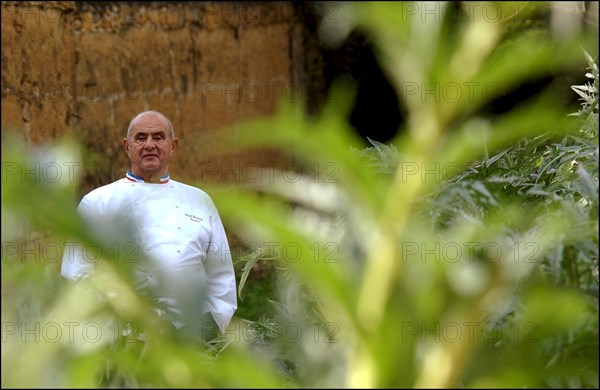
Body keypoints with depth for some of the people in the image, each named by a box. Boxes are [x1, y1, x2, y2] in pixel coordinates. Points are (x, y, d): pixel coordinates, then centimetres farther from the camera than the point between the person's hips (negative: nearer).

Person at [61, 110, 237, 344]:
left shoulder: (200, 201, 18)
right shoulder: (96, 203, 9)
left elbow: (220, 275, 19)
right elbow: (77, 276, 6)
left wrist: (214, 328, 9)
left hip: (191, 336, 2)